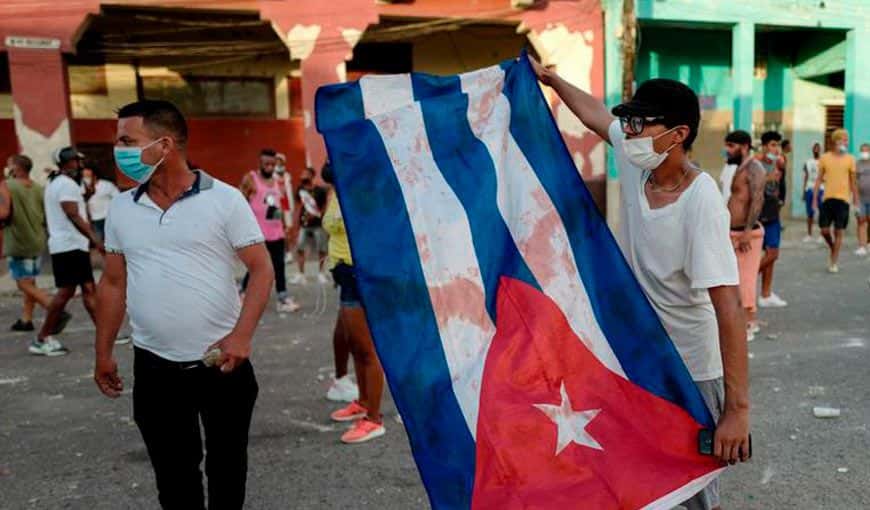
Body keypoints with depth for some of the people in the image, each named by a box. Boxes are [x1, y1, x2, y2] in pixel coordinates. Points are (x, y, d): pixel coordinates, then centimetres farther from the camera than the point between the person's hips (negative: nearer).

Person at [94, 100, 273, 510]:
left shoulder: (225, 199, -8)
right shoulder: (120, 208, 5)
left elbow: (261, 269, -9)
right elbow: (113, 283, 13)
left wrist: (241, 335, -19)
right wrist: (103, 352, 13)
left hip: (221, 360, -3)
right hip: (154, 366, 3)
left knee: (227, 463, 13)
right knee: (172, 471, 14)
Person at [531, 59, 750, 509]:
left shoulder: (701, 202, -28)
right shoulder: (634, 158, -9)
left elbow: (729, 307, -31)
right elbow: (595, 114, 13)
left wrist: (738, 408, -32)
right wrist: (550, 78, 23)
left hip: (688, 367, -6)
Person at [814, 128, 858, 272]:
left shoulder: (850, 159, 3)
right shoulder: (825, 158, 4)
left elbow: (852, 182, 7)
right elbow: (819, 179, 7)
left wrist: (856, 201, 6)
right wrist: (815, 198, 3)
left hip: (843, 199, -1)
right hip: (827, 198, 1)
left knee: (839, 232, 0)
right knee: (824, 230, 0)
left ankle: (833, 263, 7)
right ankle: (832, 249, 31)